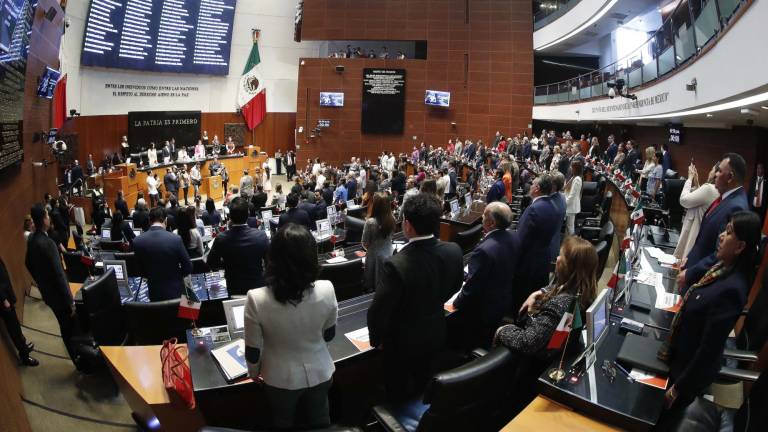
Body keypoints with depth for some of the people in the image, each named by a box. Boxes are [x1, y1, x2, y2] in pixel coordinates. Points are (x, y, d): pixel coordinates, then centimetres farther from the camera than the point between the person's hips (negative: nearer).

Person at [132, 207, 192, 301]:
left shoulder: (138, 241, -11)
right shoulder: (176, 239, -20)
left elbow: (141, 269, 2)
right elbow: (188, 268, -10)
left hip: (154, 292, 2)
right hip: (175, 290, -2)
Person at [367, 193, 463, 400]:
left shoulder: (396, 265, -37)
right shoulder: (453, 251, -19)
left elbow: (379, 311, -26)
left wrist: (376, 339, -6)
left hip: (402, 343, -5)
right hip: (435, 334, 5)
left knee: (399, 395, 22)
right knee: (423, 386, 31)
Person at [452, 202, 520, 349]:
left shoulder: (484, 250, -37)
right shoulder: (513, 238, -11)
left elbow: (472, 286, -27)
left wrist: (456, 304, -10)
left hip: (482, 310, -7)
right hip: (505, 303, 7)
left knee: (474, 348, 18)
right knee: (491, 344, 30)